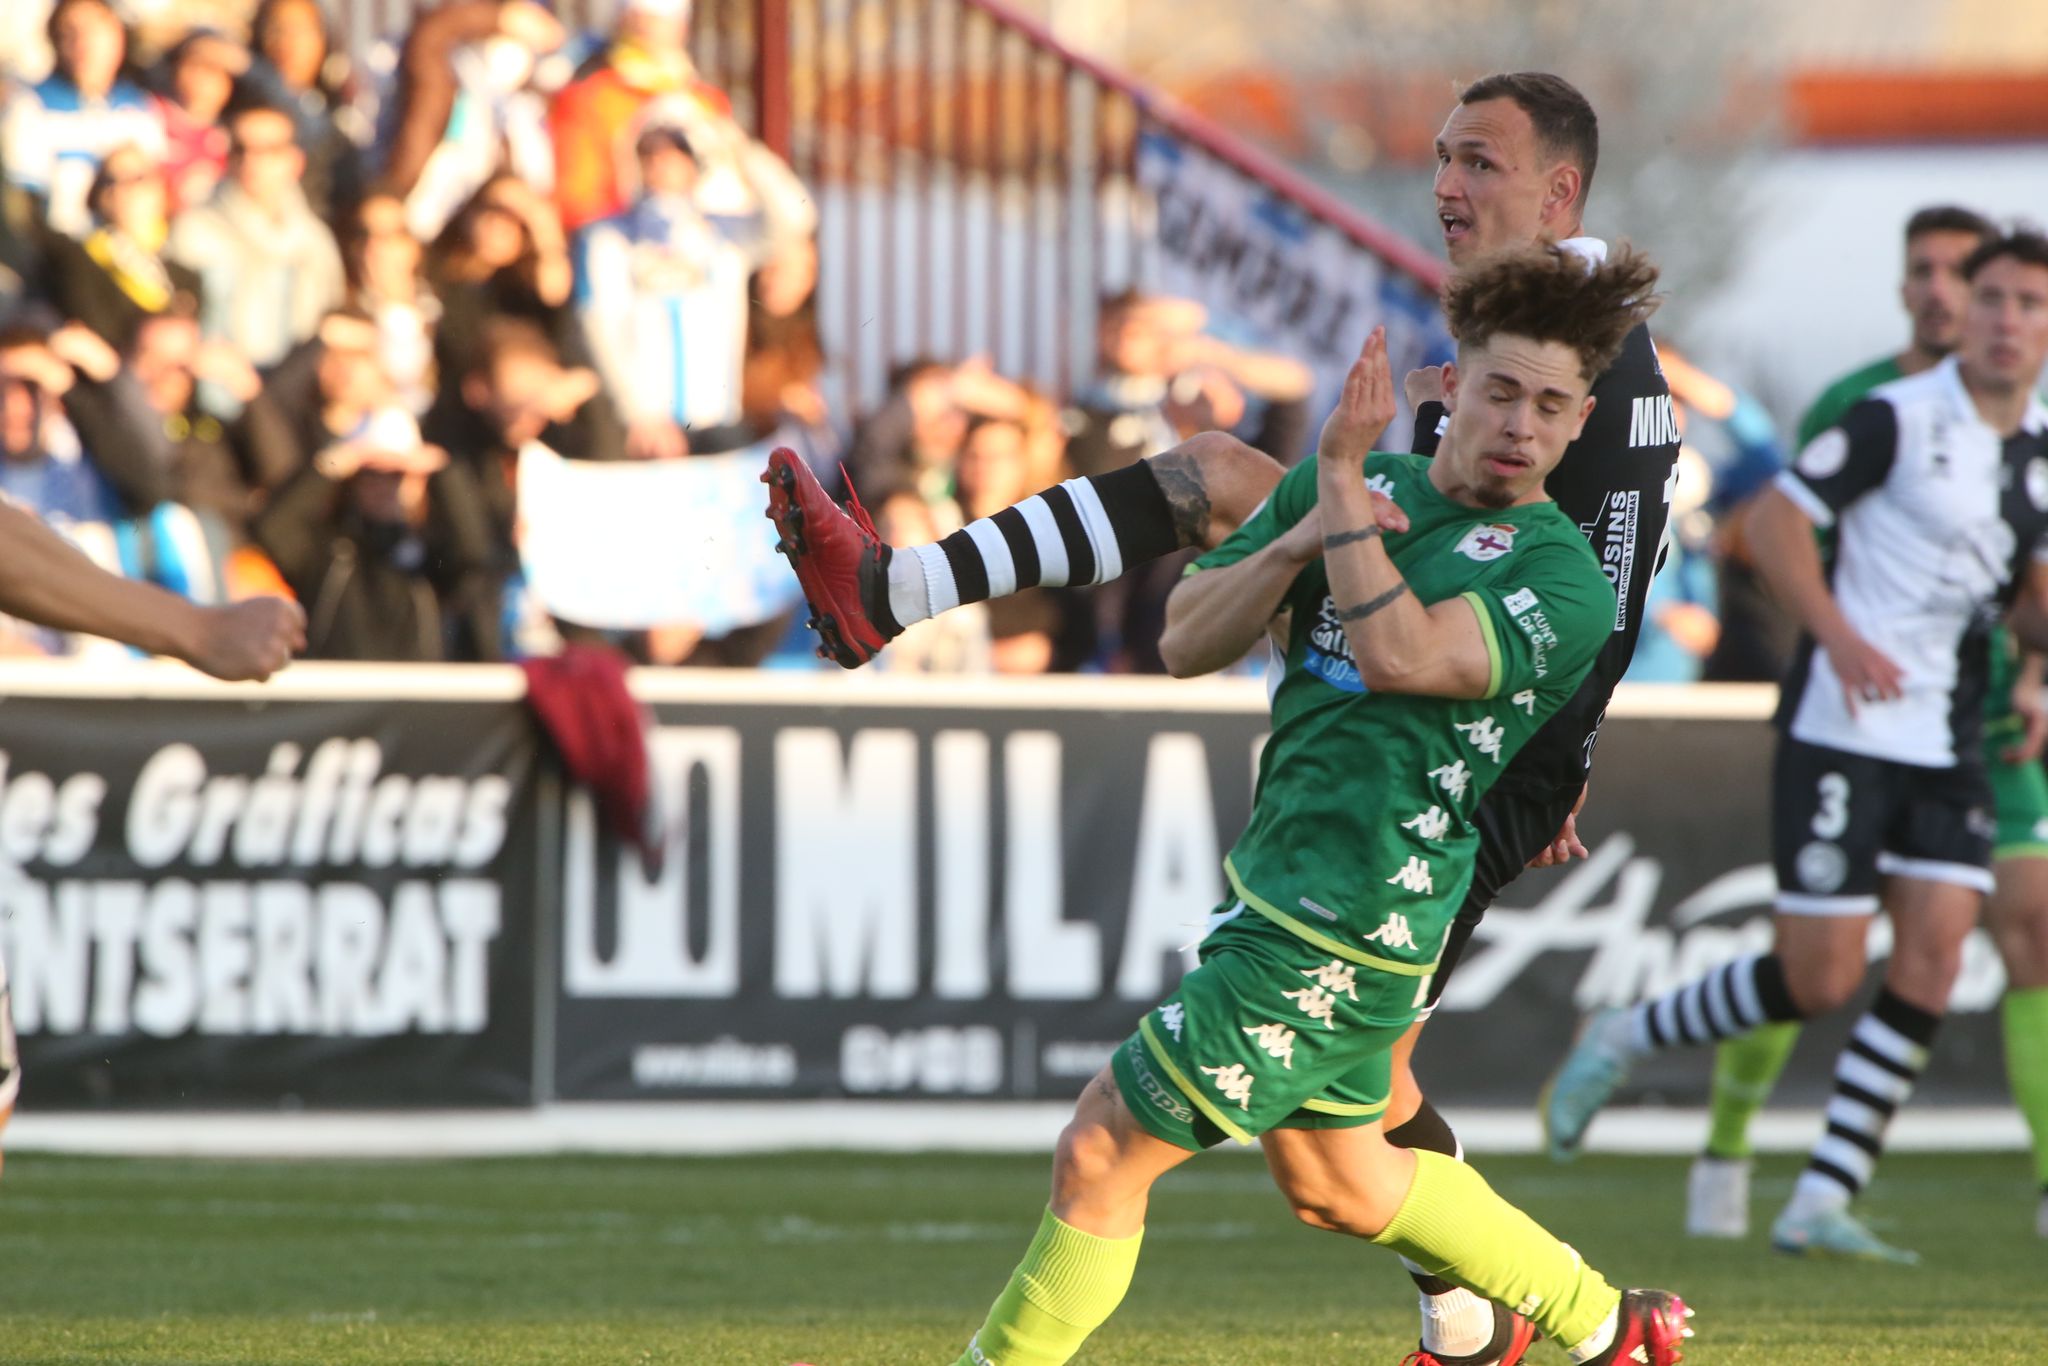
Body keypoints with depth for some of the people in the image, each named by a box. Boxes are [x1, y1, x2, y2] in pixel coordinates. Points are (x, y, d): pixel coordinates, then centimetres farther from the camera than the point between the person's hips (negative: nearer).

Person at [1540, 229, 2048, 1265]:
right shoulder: (1899, 419, -10)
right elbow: (1776, 519, -10)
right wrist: (1838, 634, -22)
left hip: (1947, 742, 6)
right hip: (1842, 728, -6)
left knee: (1932, 961, -7)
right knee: (1820, 980, -8)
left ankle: (1821, 1206, -1)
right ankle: (1623, 1041, 17)